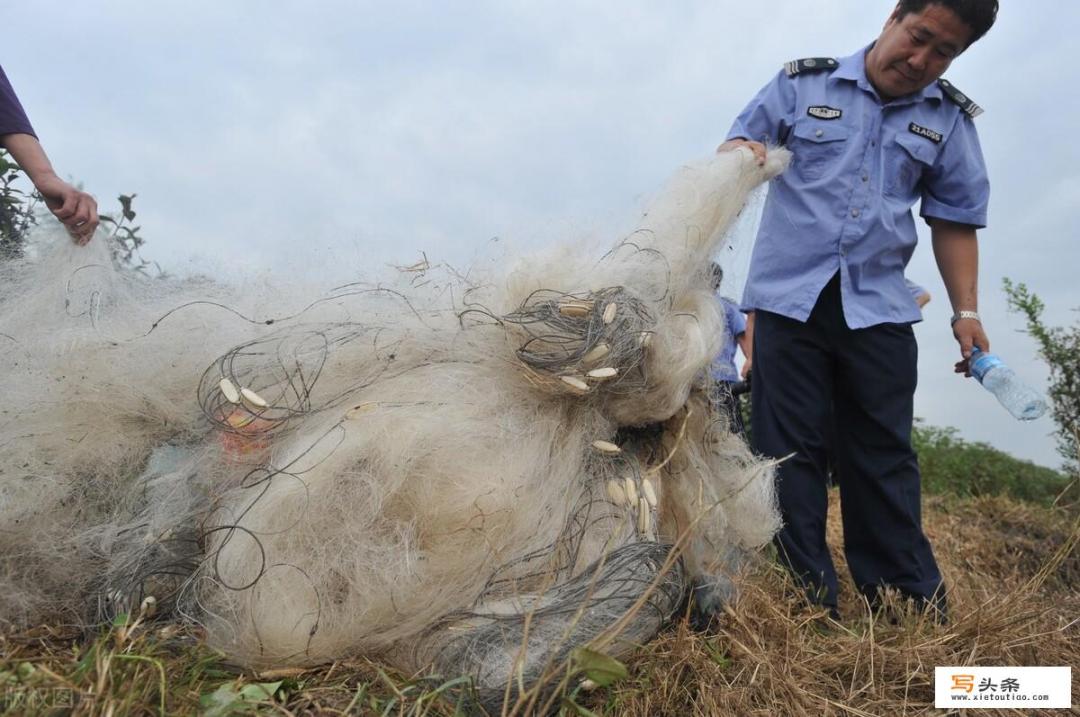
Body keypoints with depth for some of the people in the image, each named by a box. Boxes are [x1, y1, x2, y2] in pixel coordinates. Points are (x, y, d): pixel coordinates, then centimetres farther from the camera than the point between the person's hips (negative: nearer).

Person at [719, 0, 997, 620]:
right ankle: (809, 599, 6)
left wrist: (966, 311, 7)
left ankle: (914, 606, 16)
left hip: (877, 306, 2)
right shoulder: (802, 83, 5)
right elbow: (736, 144, 8)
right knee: (789, 451, -2)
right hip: (789, 296, -1)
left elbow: (955, 219, 13)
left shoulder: (950, 120, 10)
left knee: (884, 454, 6)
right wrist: (742, 154, -17)